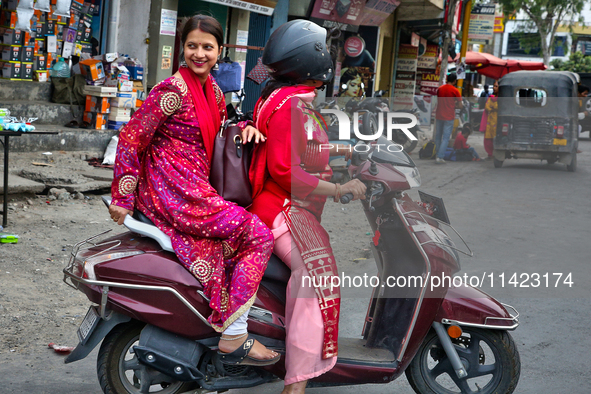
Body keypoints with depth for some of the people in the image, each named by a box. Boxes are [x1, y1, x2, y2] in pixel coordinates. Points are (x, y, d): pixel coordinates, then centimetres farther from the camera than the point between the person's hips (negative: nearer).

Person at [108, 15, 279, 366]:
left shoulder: (212, 89, 13)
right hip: (174, 193, -8)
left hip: (197, 189, 8)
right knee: (259, 236, -13)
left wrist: (245, 127, 8)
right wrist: (123, 198, -11)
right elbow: (131, 138, -11)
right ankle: (234, 337, -9)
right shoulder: (174, 89, -12)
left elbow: (219, 129, 30)